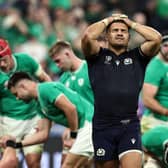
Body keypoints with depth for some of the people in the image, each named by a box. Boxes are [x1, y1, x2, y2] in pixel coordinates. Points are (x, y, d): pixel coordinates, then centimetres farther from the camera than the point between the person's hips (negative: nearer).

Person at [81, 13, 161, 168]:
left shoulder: (137, 57, 13)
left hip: (130, 127, 0)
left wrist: (132, 24, 11)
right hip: (103, 127, 0)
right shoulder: (98, 57, 11)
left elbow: (156, 38, -1)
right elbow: (87, 37, -8)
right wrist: (106, 21, 8)